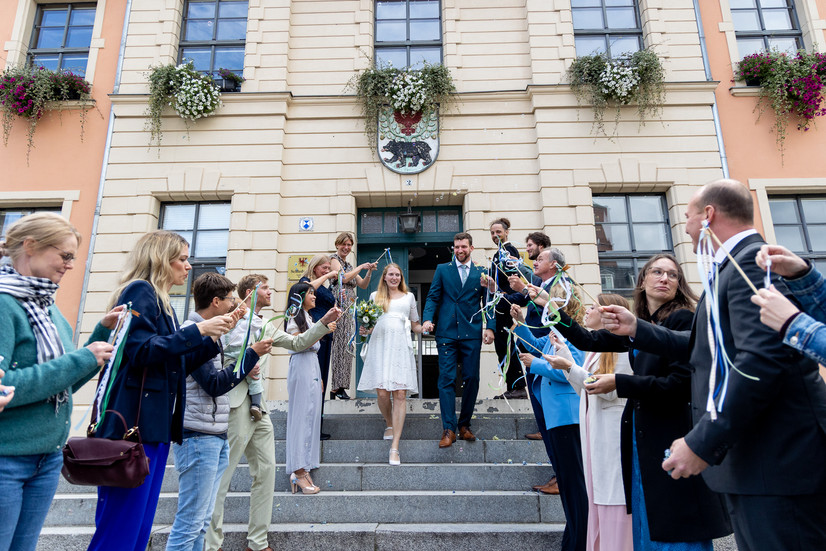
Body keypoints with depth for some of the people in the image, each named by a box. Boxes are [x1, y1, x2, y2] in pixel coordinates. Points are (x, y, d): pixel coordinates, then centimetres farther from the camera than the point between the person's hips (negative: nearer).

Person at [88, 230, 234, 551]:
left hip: (156, 425, 9)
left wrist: (214, 338, 12)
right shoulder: (139, 292, -6)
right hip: (134, 425, -9)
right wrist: (199, 329, -17)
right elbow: (142, 351, -19)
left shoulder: (161, 302, 21)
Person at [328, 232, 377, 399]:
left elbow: (363, 285, 21)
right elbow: (344, 277, -13)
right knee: (338, 345, -11)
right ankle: (336, 387, -10)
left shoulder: (348, 265, 24)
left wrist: (369, 271, 5)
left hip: (349, 310, 8)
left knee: (346, 346, 4)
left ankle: (340, 386, 6)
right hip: (338, 308, -8)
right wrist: (361, 267, -4)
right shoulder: (333, 258, 2)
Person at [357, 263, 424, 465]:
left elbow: (414, 325, 20)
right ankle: (389, 425, 29)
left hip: (401, 347, 0)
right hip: (380, 346, 1)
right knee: (382, 392, -5)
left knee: (400, 394, -9)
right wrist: (365, 331, -1)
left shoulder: (409, 297, 18)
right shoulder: (375, 296, 18)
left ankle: (395, 447, -7)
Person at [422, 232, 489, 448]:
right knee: (447, 379, -4)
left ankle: (464, 425, 19)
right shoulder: (442, 269, 11)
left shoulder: (481, 273, 11)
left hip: (472, 333, 1)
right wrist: (427, 319, -10)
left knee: (472, 379, 4)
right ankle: (448, 429, 0)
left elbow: (487, 302, 10)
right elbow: (433, 297, 6)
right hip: (447, 332, -1)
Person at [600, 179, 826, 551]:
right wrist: (636, 329, 20)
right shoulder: (738, 264, 17)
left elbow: (763, 357, -27)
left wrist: (703, 442, -25)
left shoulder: (753, 260, -15)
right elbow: (703, 346, 20)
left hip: (776, 464, -10)